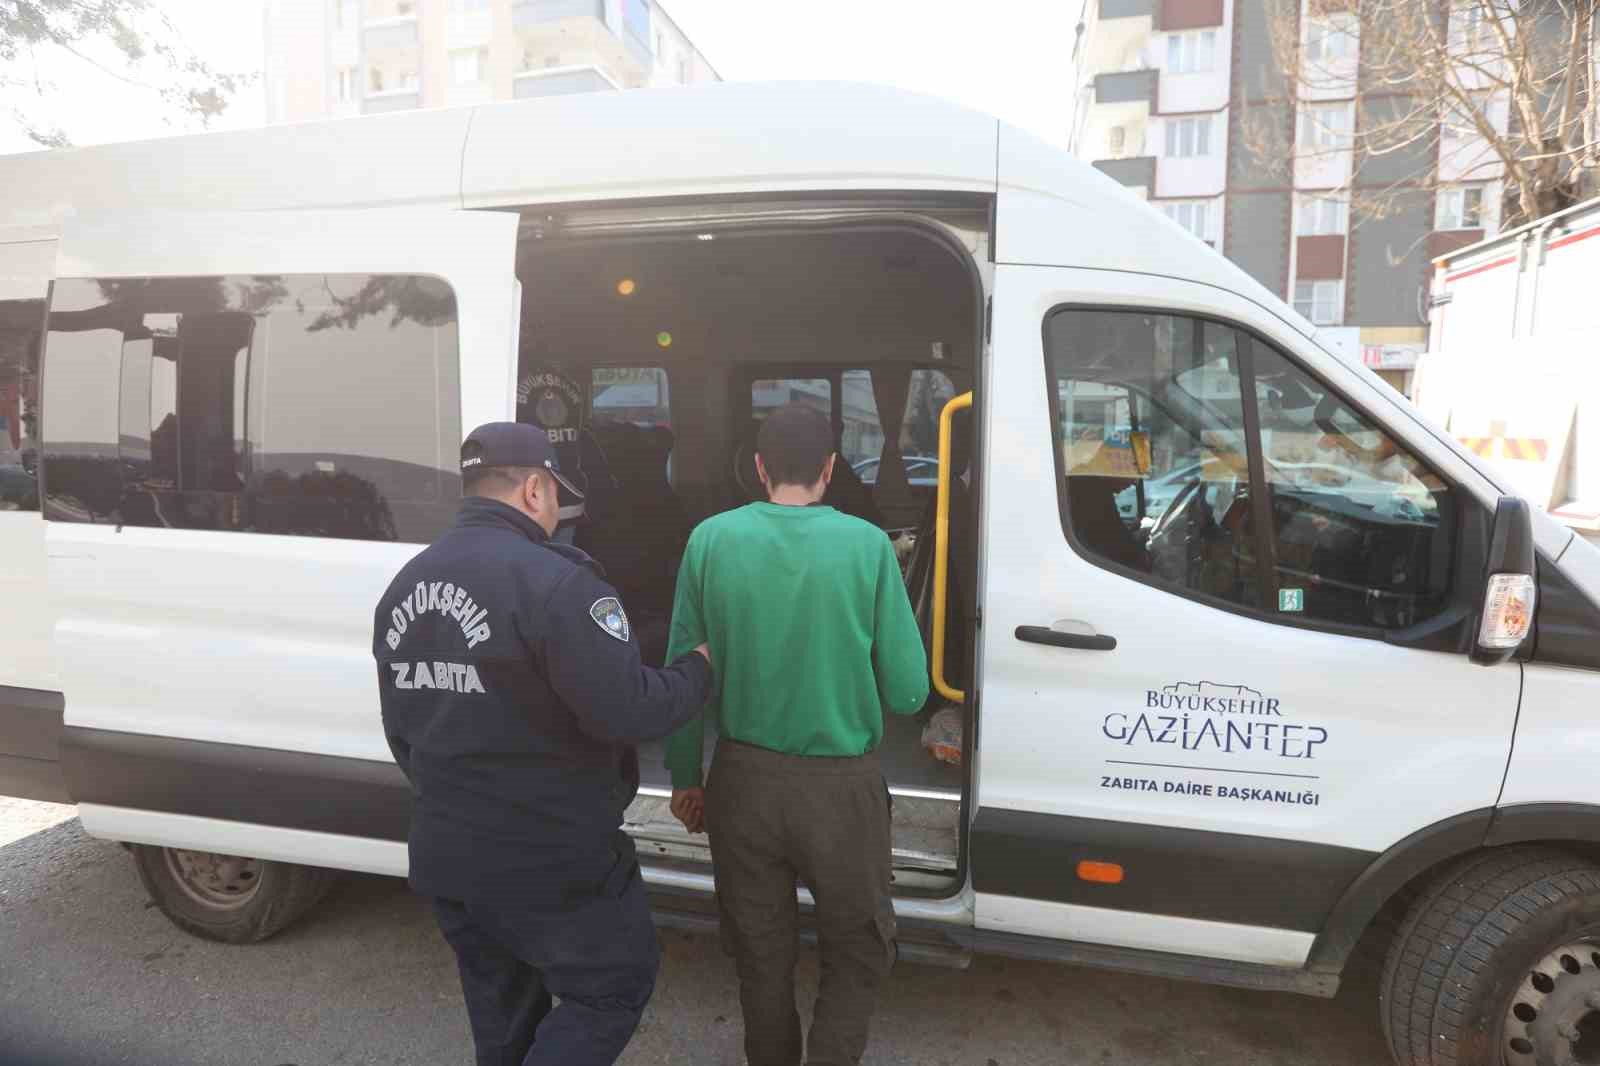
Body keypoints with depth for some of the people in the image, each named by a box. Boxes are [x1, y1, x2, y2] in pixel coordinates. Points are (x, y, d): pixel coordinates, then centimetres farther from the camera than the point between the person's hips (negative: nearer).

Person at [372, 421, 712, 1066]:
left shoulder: (404, 586, 7)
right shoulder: (552, 581, -22)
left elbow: (401, 730, 15)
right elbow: (629, 711, -25)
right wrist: (700, 669, -6)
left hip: (444, 855, 8)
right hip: (550, 858, -8)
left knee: (502, 1012, 24)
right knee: (614, 987, 14)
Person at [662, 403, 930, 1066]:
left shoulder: (711, 539, -6)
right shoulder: (866, 544, -10)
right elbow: (908, 691, -9)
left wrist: (684, 776, 11)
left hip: (744, 778, 2)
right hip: (840, 784, -2)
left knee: (761, 952, 23)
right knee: (858, 951, 21)